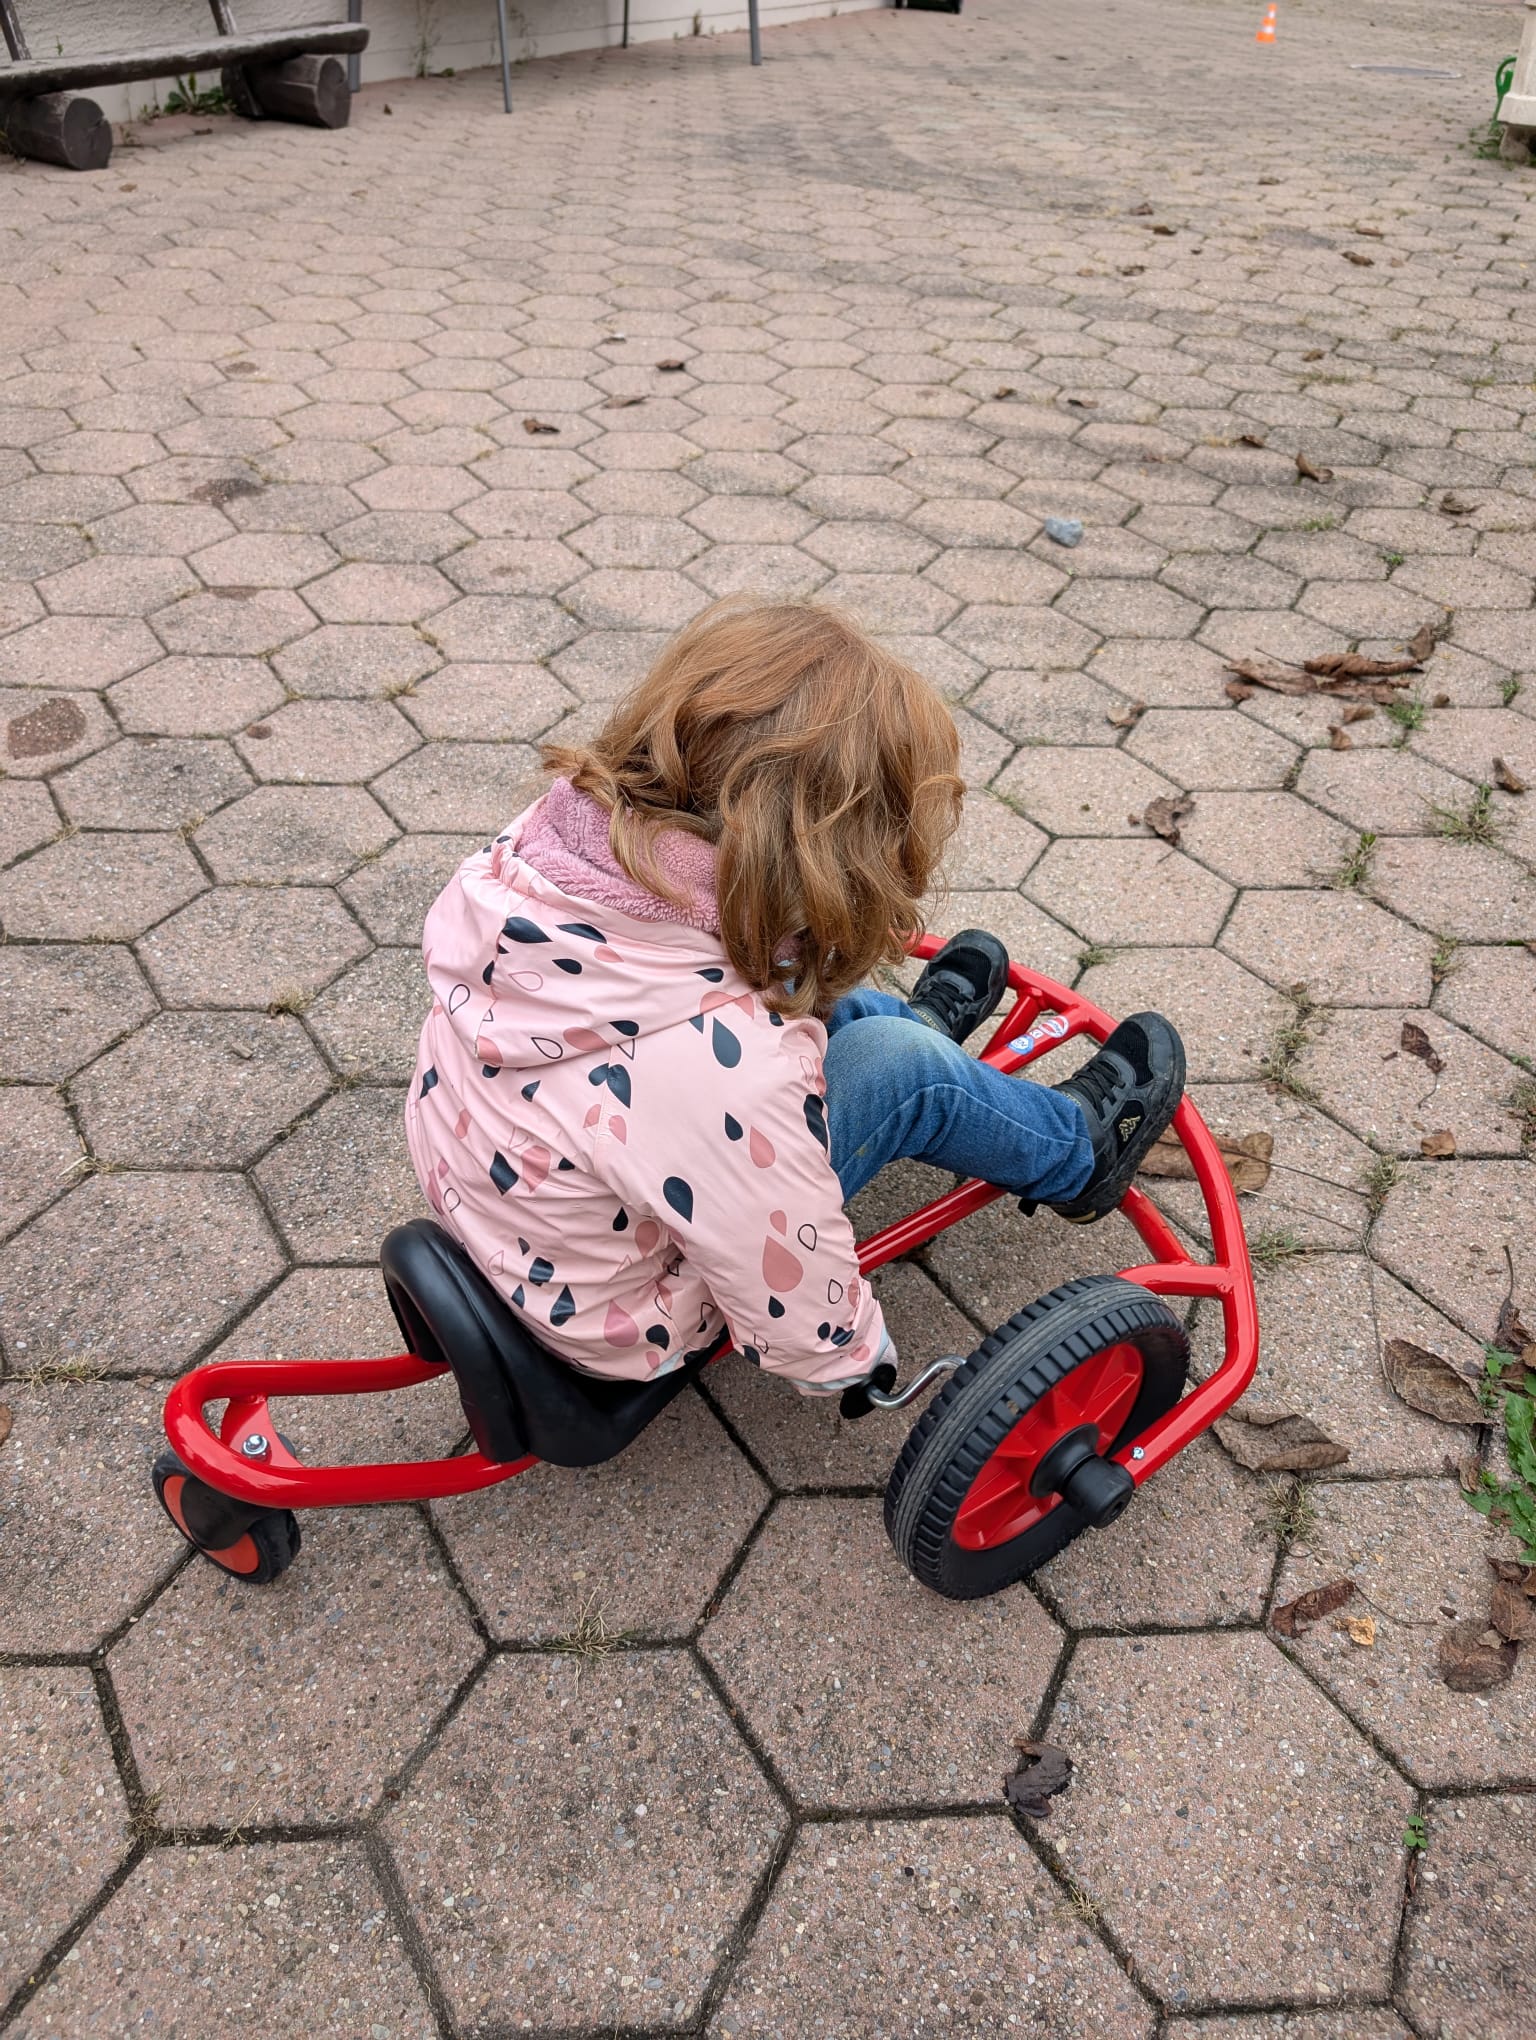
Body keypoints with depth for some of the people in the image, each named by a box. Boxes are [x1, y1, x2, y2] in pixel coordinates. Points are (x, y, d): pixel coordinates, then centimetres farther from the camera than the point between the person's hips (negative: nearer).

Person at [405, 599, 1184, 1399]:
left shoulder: (557, 828, -20)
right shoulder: (728, 1065, -41)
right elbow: (816, 1341, -25)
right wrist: (863, 1363, -3)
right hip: (621, 1328, -6)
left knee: (800, 983, 12)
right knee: (907, 1065, -8)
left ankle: (918, 1022, 44)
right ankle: (1079, 1151, 23)